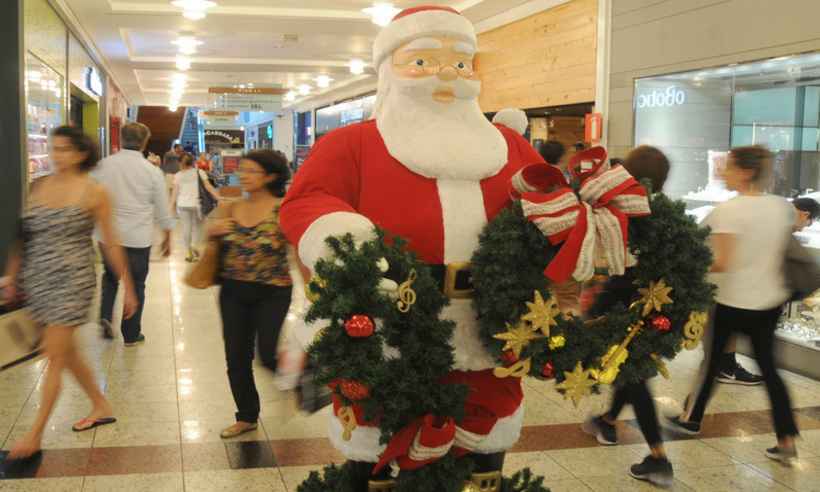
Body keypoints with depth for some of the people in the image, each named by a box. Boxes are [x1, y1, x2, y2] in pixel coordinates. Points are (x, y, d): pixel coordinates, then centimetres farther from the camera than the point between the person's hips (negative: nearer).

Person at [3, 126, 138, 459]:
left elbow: (111, 244, -4)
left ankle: (35, 434, 9)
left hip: (72, 281, -6)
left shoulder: (94, 192, -7)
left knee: (55, 358, -2)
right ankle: (101, 407, 33)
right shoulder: (39, 187, 6)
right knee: (66, 351, 15)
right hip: (38, 280, 6)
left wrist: (128, 288, -3)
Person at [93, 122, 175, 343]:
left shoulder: (103, 166, -4)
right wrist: (167, 238, 12)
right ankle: (131, 335, 18)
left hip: (108, 236, 2)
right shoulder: (152, 171, -7)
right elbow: (162, 209, 0)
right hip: (139, 238, -2)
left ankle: (106, 317, 6)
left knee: (110, 276, 25)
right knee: (136, 285, 11)